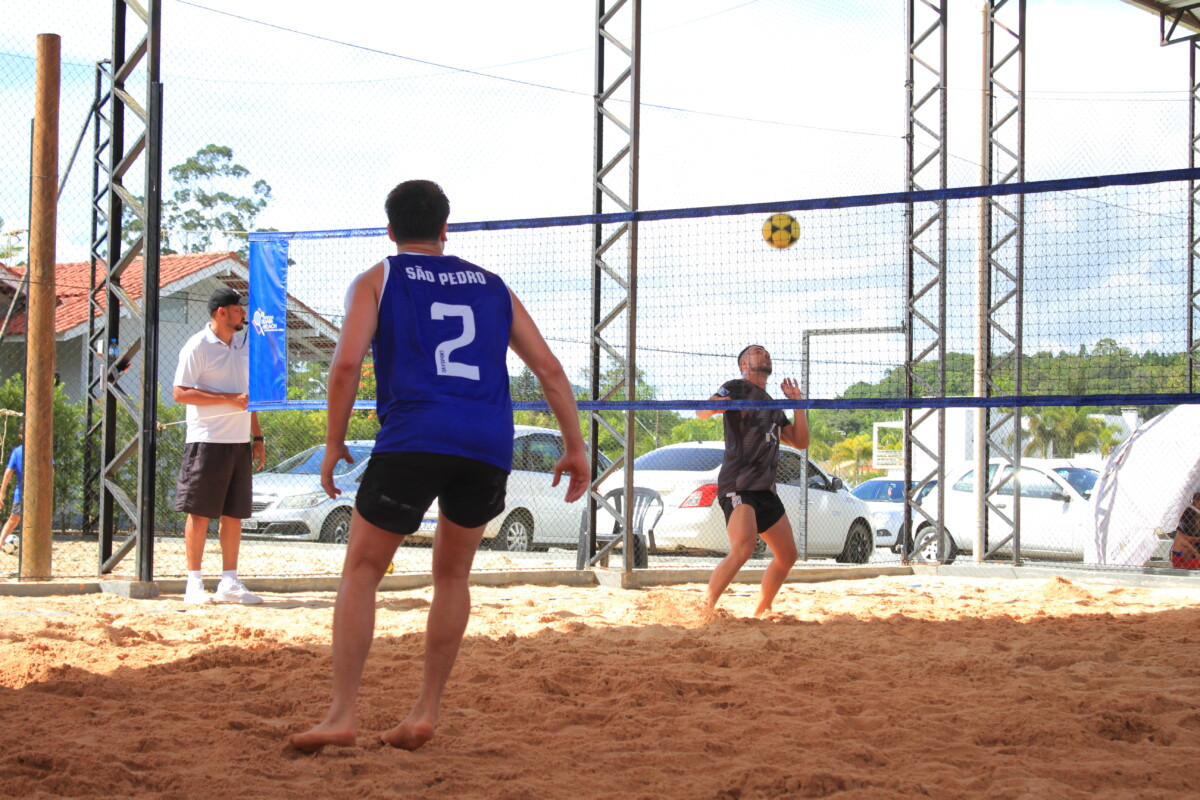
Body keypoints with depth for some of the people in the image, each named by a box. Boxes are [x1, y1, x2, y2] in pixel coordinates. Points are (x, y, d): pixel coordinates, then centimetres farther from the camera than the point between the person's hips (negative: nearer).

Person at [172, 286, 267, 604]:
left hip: (240, 442, 7)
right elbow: (180, 393, -13)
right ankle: (194, 584, 1)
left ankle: (230, 583, 11)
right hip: (208, 441, -7)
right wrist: (230, 399, -17)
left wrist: (257, 437, 18)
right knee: (200, 512, -3)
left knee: (234, 513, 7)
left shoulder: (242, 346, 16)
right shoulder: (198, 346, -6)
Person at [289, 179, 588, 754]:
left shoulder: (377, 281, 13)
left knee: (361, 571, 6)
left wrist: (333, 444, 6)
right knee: (452, 575, 19)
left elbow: (346, 366, -2)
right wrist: (575, 447, 18)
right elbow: (548, 368, 16)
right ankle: (426, 711, 16)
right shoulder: (491, 286, 22)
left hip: (412, 438, -3)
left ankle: (342, 714, -3)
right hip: (489, 446, 3)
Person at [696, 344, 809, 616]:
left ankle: (761, 612, 27)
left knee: (787, 555, 13)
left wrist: (797, 403, 14)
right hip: (738, 485, -8)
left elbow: (801, 441, 23)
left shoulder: (773, 407, 24)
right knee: (743, 548, -28)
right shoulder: (738, 388, 1)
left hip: (765, 489, 9)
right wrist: (713, 405, -38)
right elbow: (702, 411, -15)